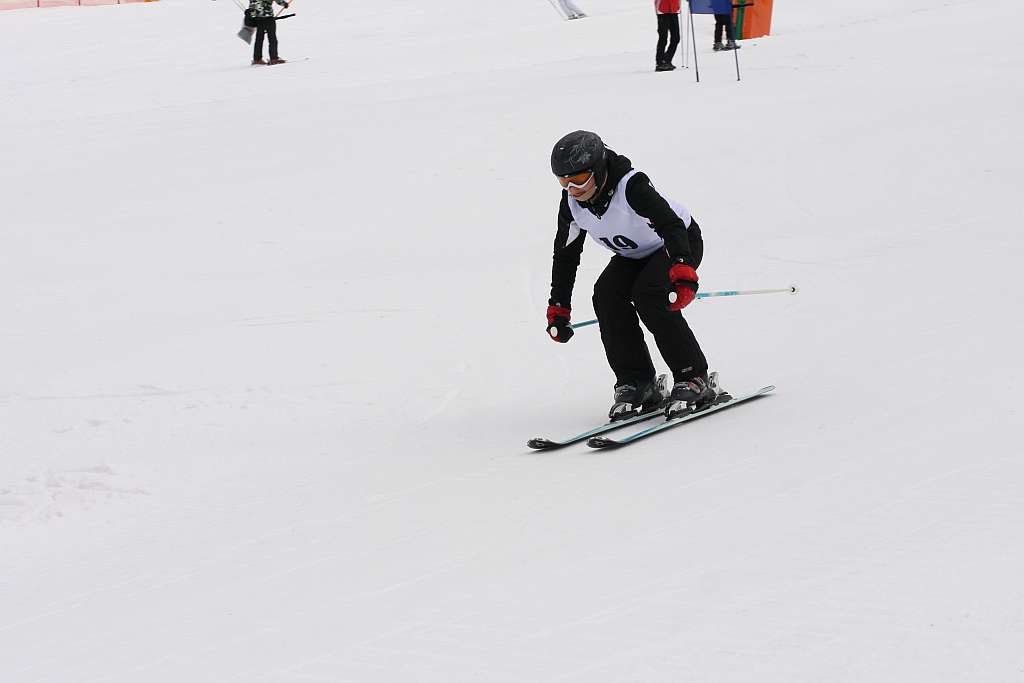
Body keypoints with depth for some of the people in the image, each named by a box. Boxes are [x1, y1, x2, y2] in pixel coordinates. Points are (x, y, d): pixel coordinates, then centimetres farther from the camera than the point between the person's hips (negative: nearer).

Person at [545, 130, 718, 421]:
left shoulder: (632, 186, -35)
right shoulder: (572, 202, -14)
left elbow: (671, 225, -45)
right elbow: (565, 254, 0)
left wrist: (683, 271, -61)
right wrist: (558, 307, 1)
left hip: (681, 242, -6)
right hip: (635, 254, 6)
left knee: (649, 293, -30)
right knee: (606, 294, -20)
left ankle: (694, 379, -20)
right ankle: (637, 384, -12)